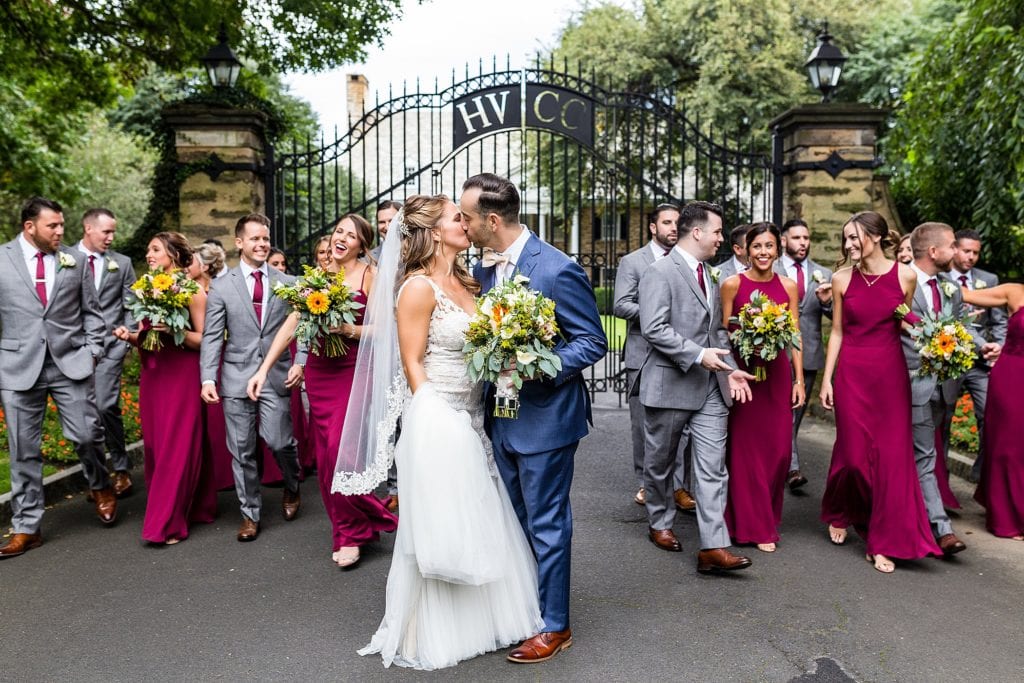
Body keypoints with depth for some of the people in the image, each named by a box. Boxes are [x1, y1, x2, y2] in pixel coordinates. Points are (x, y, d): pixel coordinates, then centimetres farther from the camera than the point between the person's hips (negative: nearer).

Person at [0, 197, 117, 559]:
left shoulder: (75, 260, 6)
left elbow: (91, 311, 12)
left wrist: (92, 350, 2)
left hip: (71, 363, 0)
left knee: (86, 435, -3)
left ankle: (100, 486, 29)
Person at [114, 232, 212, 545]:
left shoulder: (192, 290, -6)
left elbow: (204, 340, -9)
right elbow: (145, 338, 17)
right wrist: (130, 336, -3)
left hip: (182, 375, -7)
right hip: (151, 375, 7)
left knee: (177, 447, -3)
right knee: (154, 445, 9)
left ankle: (167, 523, 1)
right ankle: (171, 509, 23)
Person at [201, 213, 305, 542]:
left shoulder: (288, 283, 5)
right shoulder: (221, 286, 4)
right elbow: (211, 337, 1)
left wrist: (300, 363, -8)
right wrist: (208, 378, -8)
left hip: (277, 376, 0)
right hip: (236, 377, 1)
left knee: (279, 441, -4)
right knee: (242, 450, 6)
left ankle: (291, 488, 28)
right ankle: (250, 514, 21)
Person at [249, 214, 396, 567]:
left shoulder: (369, 275, -3)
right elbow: (291, 325, 6)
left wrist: (350, 330, -22)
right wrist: (263, 369, 1)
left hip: (354, 370, -5)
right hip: (318, 372, 5)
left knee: (340, 450, -12)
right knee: (325, 455, 8)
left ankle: (350, 533, 9)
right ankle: (347, 529, 24)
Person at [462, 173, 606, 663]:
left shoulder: (557, 270, -20)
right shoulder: (485, 267, 2)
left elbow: (594, 342, -16)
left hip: (544, 417, -8)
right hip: (503, 416, 8)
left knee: (546, 525, 6)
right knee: (518, 521, 21)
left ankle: (554, 626, 25)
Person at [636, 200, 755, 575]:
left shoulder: (710, 276, 16)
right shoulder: (662, 272, -10)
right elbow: (653, 328, -20)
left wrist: (729, 369, 8)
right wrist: (697, 355, -22)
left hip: (711, 388, 7)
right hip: (670, 385, -6)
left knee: (713, 467, -1)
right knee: (660, 463, 11)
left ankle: (713, 548, 0)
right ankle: (660, 523, 33)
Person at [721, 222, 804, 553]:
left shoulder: (788, 286, 5)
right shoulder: (733, 284, -3)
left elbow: (795, 337, 7)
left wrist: (799, 380, 4)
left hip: (778, 373, 3)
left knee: (779, 449, 6)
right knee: (746, 448, 4)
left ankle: (769, 516, 26)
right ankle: (754, 525, 17)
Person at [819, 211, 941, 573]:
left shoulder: (905, 276, -2)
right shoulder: (842, 279, 0)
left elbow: (907, 324, 10)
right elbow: (837, 332, 4)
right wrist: (826, 379, 2)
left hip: (891, 373, 0)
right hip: (851, 373, 0)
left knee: (892, 455, 2)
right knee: (853, 454, 2)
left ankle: (883, 542, 14)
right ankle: (838, 513, 32)